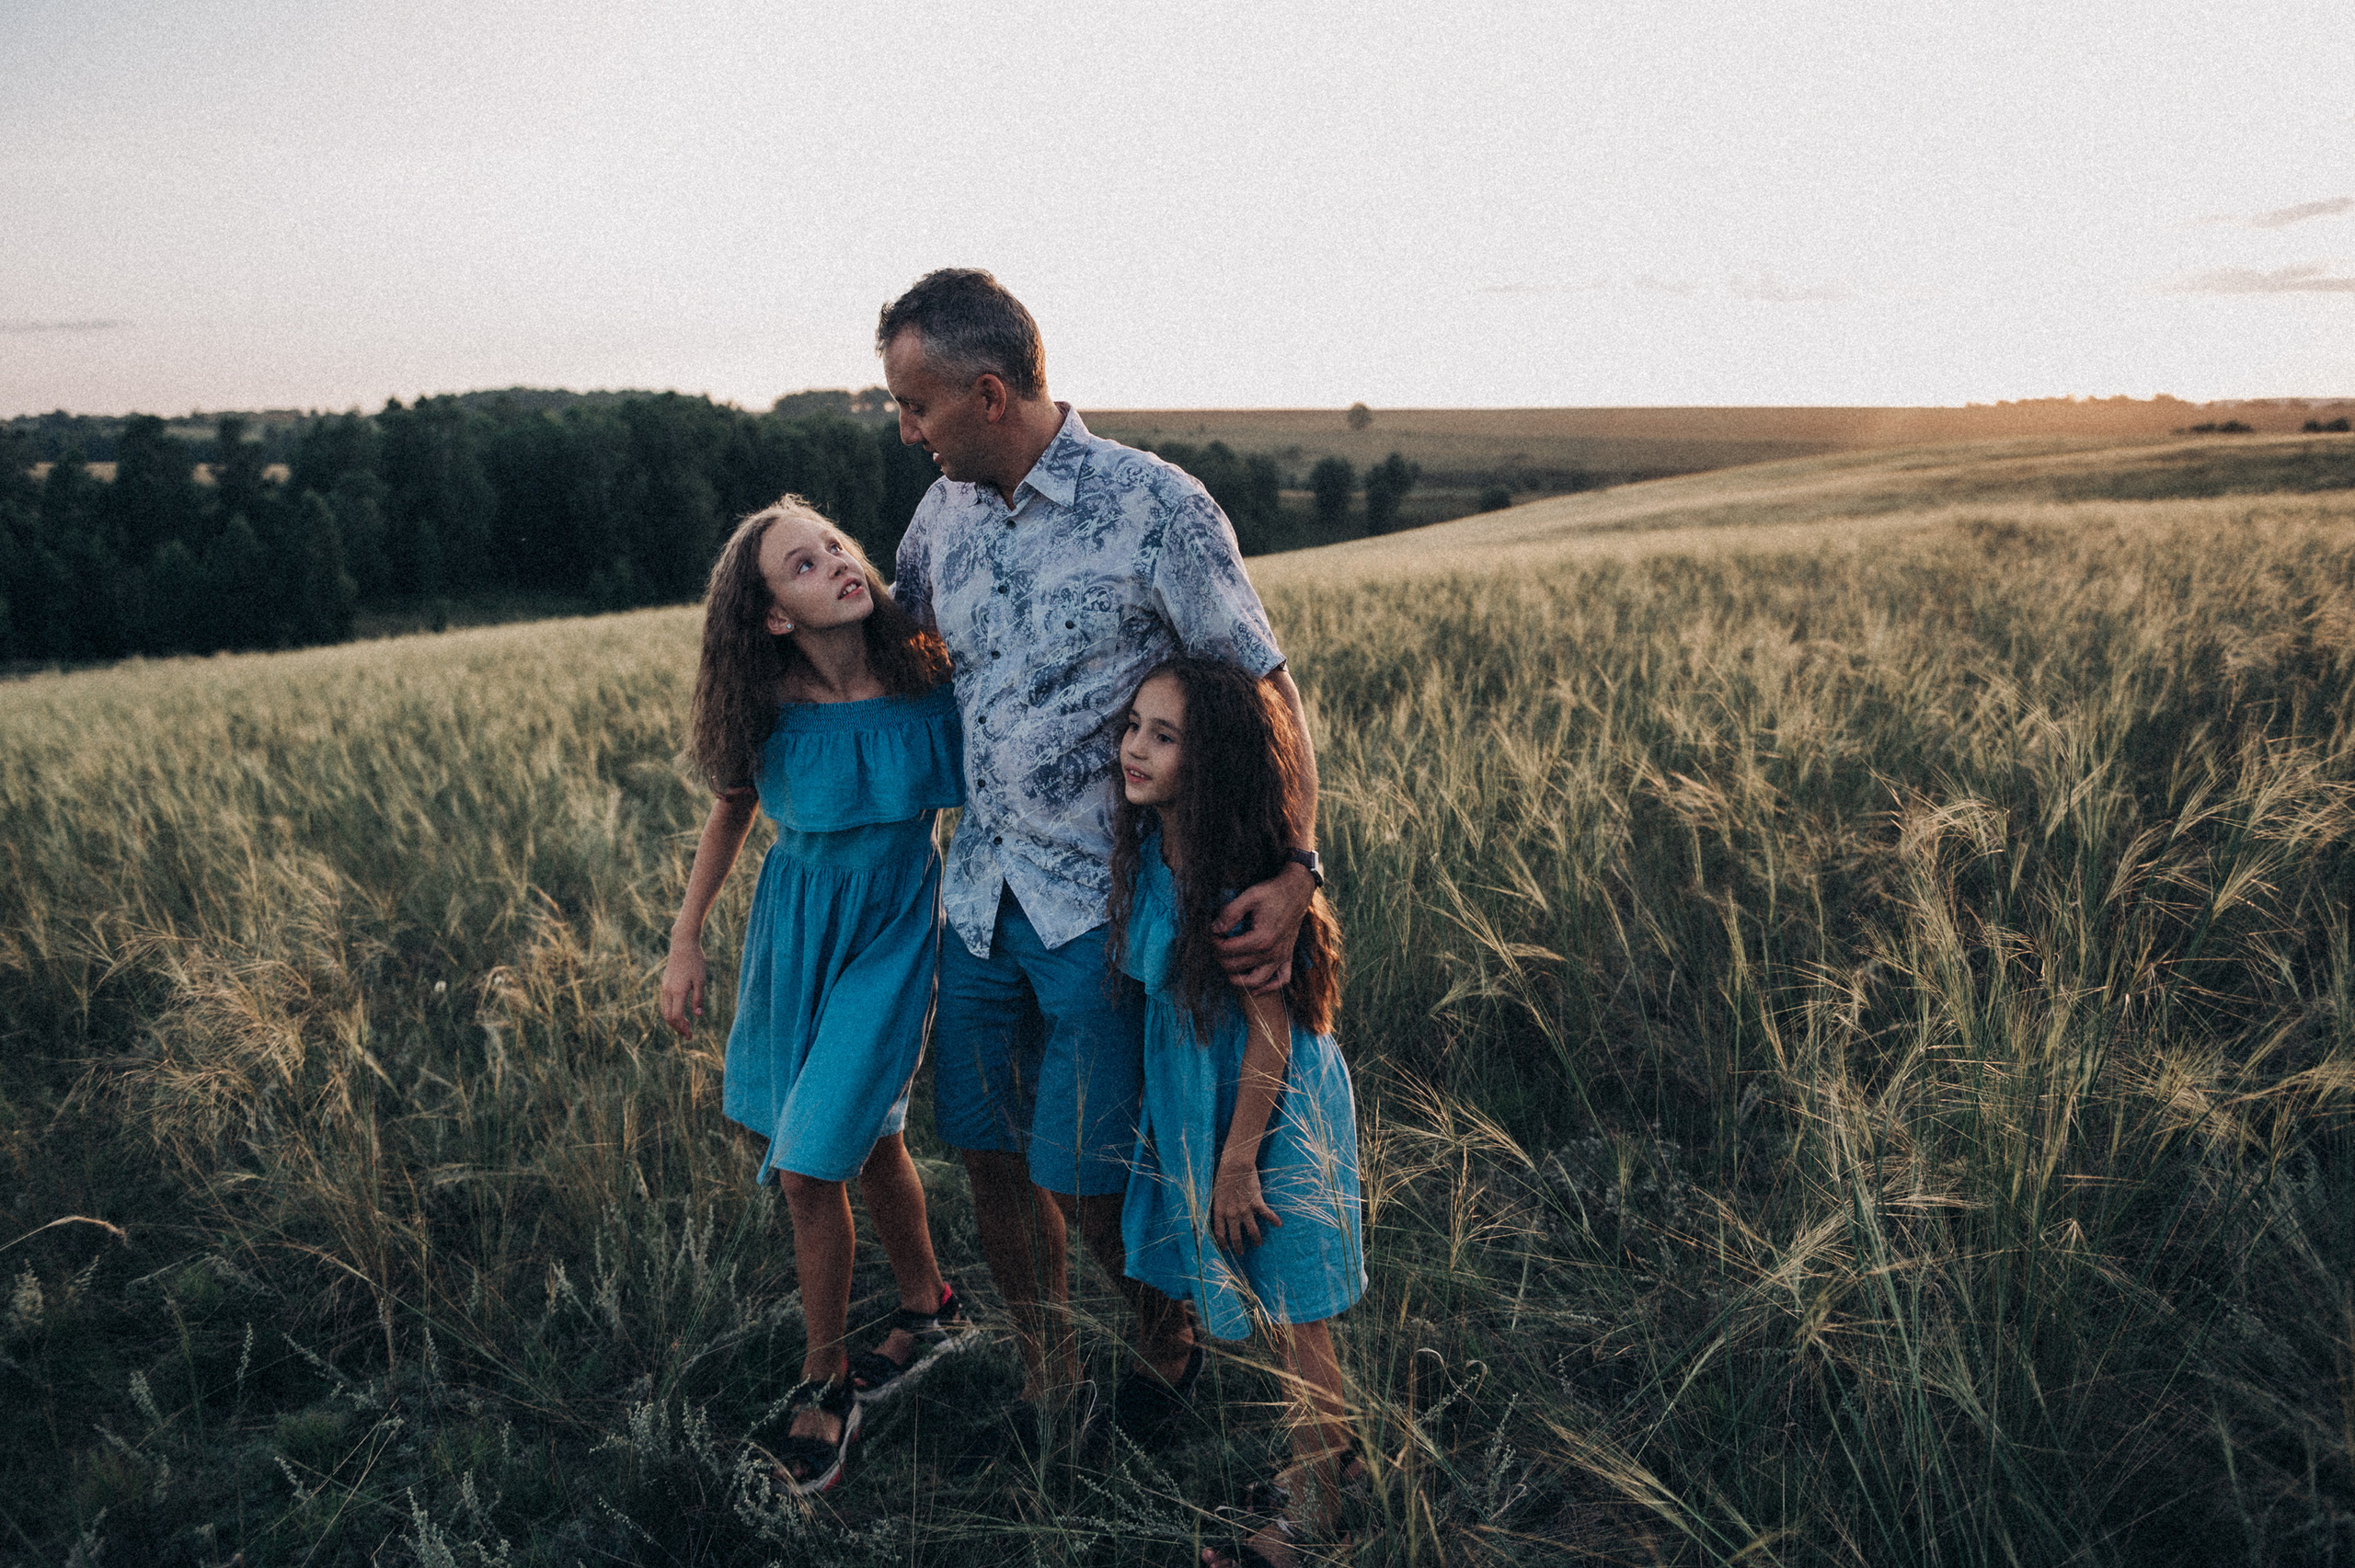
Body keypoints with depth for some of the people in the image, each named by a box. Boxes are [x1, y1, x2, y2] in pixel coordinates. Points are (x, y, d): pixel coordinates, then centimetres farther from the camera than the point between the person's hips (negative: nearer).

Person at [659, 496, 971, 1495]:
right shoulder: (768, 707, -11)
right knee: (866, 1135, 18)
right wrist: (685, 940, 7)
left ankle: (825, 1380, 17)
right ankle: (931, 1308, 42)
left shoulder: (927, 680, -16)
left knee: (811, 1163, -5)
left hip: (891, 928, -3)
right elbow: (730, 813, 6)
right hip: (794, 923, 3)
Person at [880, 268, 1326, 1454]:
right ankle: (1044, 1370, 36)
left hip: (1100, 901, -5)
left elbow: (1266, 691, -13)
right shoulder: (943, 511, 5)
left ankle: (1167, 1348, 30)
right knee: (985, 1148, 11)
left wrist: (1298, 867, -23)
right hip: (979, 893, 6)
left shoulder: (1155, 507, -13)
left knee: (1082, 1175, -2)